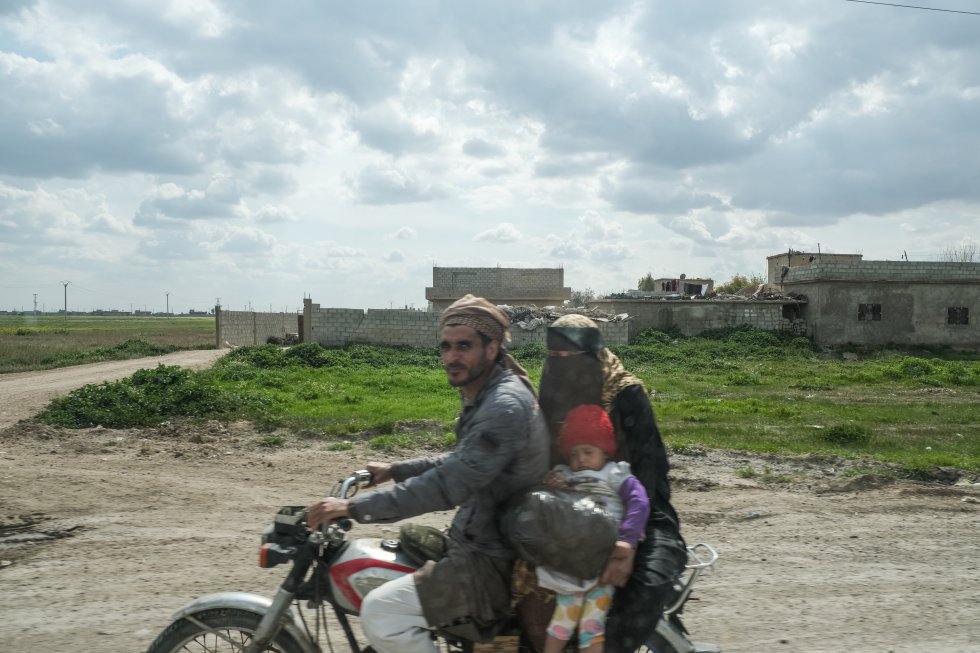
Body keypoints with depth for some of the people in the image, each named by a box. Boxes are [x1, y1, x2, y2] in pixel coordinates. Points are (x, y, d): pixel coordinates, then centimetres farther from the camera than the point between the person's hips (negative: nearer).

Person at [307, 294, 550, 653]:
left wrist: (353, 507, -28)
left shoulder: (505, 406, -23)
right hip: (478, 540, 11)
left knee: (380, 612, -20)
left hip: (492, 563, -11)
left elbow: (448, 485, -30)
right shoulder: (484, 396, 9)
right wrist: (396, 470, 19)